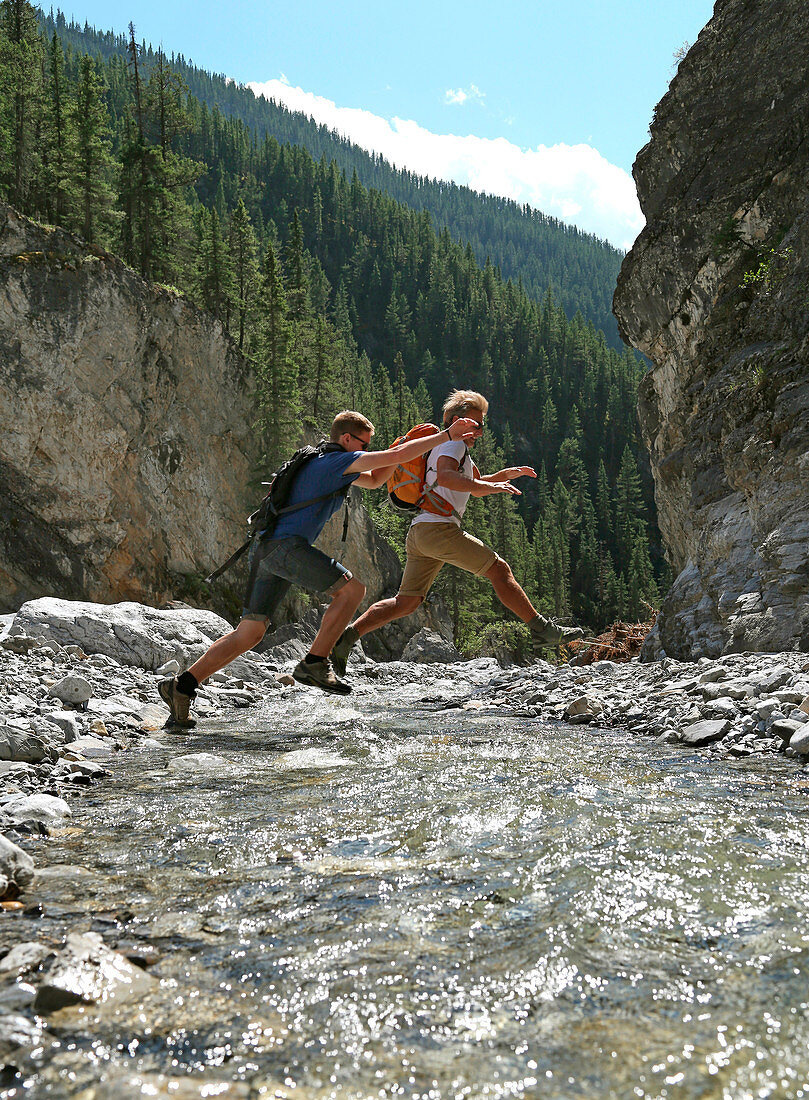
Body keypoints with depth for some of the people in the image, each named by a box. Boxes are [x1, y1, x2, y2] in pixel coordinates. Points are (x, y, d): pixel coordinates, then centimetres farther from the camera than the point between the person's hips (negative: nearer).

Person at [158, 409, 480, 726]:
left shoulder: (324, 462, 28)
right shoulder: (339, 459, -1)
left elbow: (374, 480, 36)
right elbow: (396, 455, -8)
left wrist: (409, 444, 25)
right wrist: (446, 436, -2)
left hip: (266, 548, 10)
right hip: (287, 544, -10)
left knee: (250, 633, 8)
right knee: (351, 589, -9)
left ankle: (182, 685, 4)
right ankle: (314, 664, -8)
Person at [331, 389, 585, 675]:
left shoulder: (459, 449, 32)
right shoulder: (453, 443, -1)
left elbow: (474, 486, 42)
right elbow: (444, 477, -22)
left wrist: (508, 473, 29)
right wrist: (491, 486, -25)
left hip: (418, 533, 10)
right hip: (438, 527, -10)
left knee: (406, 602, 8)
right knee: (499, 570, -5)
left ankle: (348, 636, 1)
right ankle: (541, 631, -5)